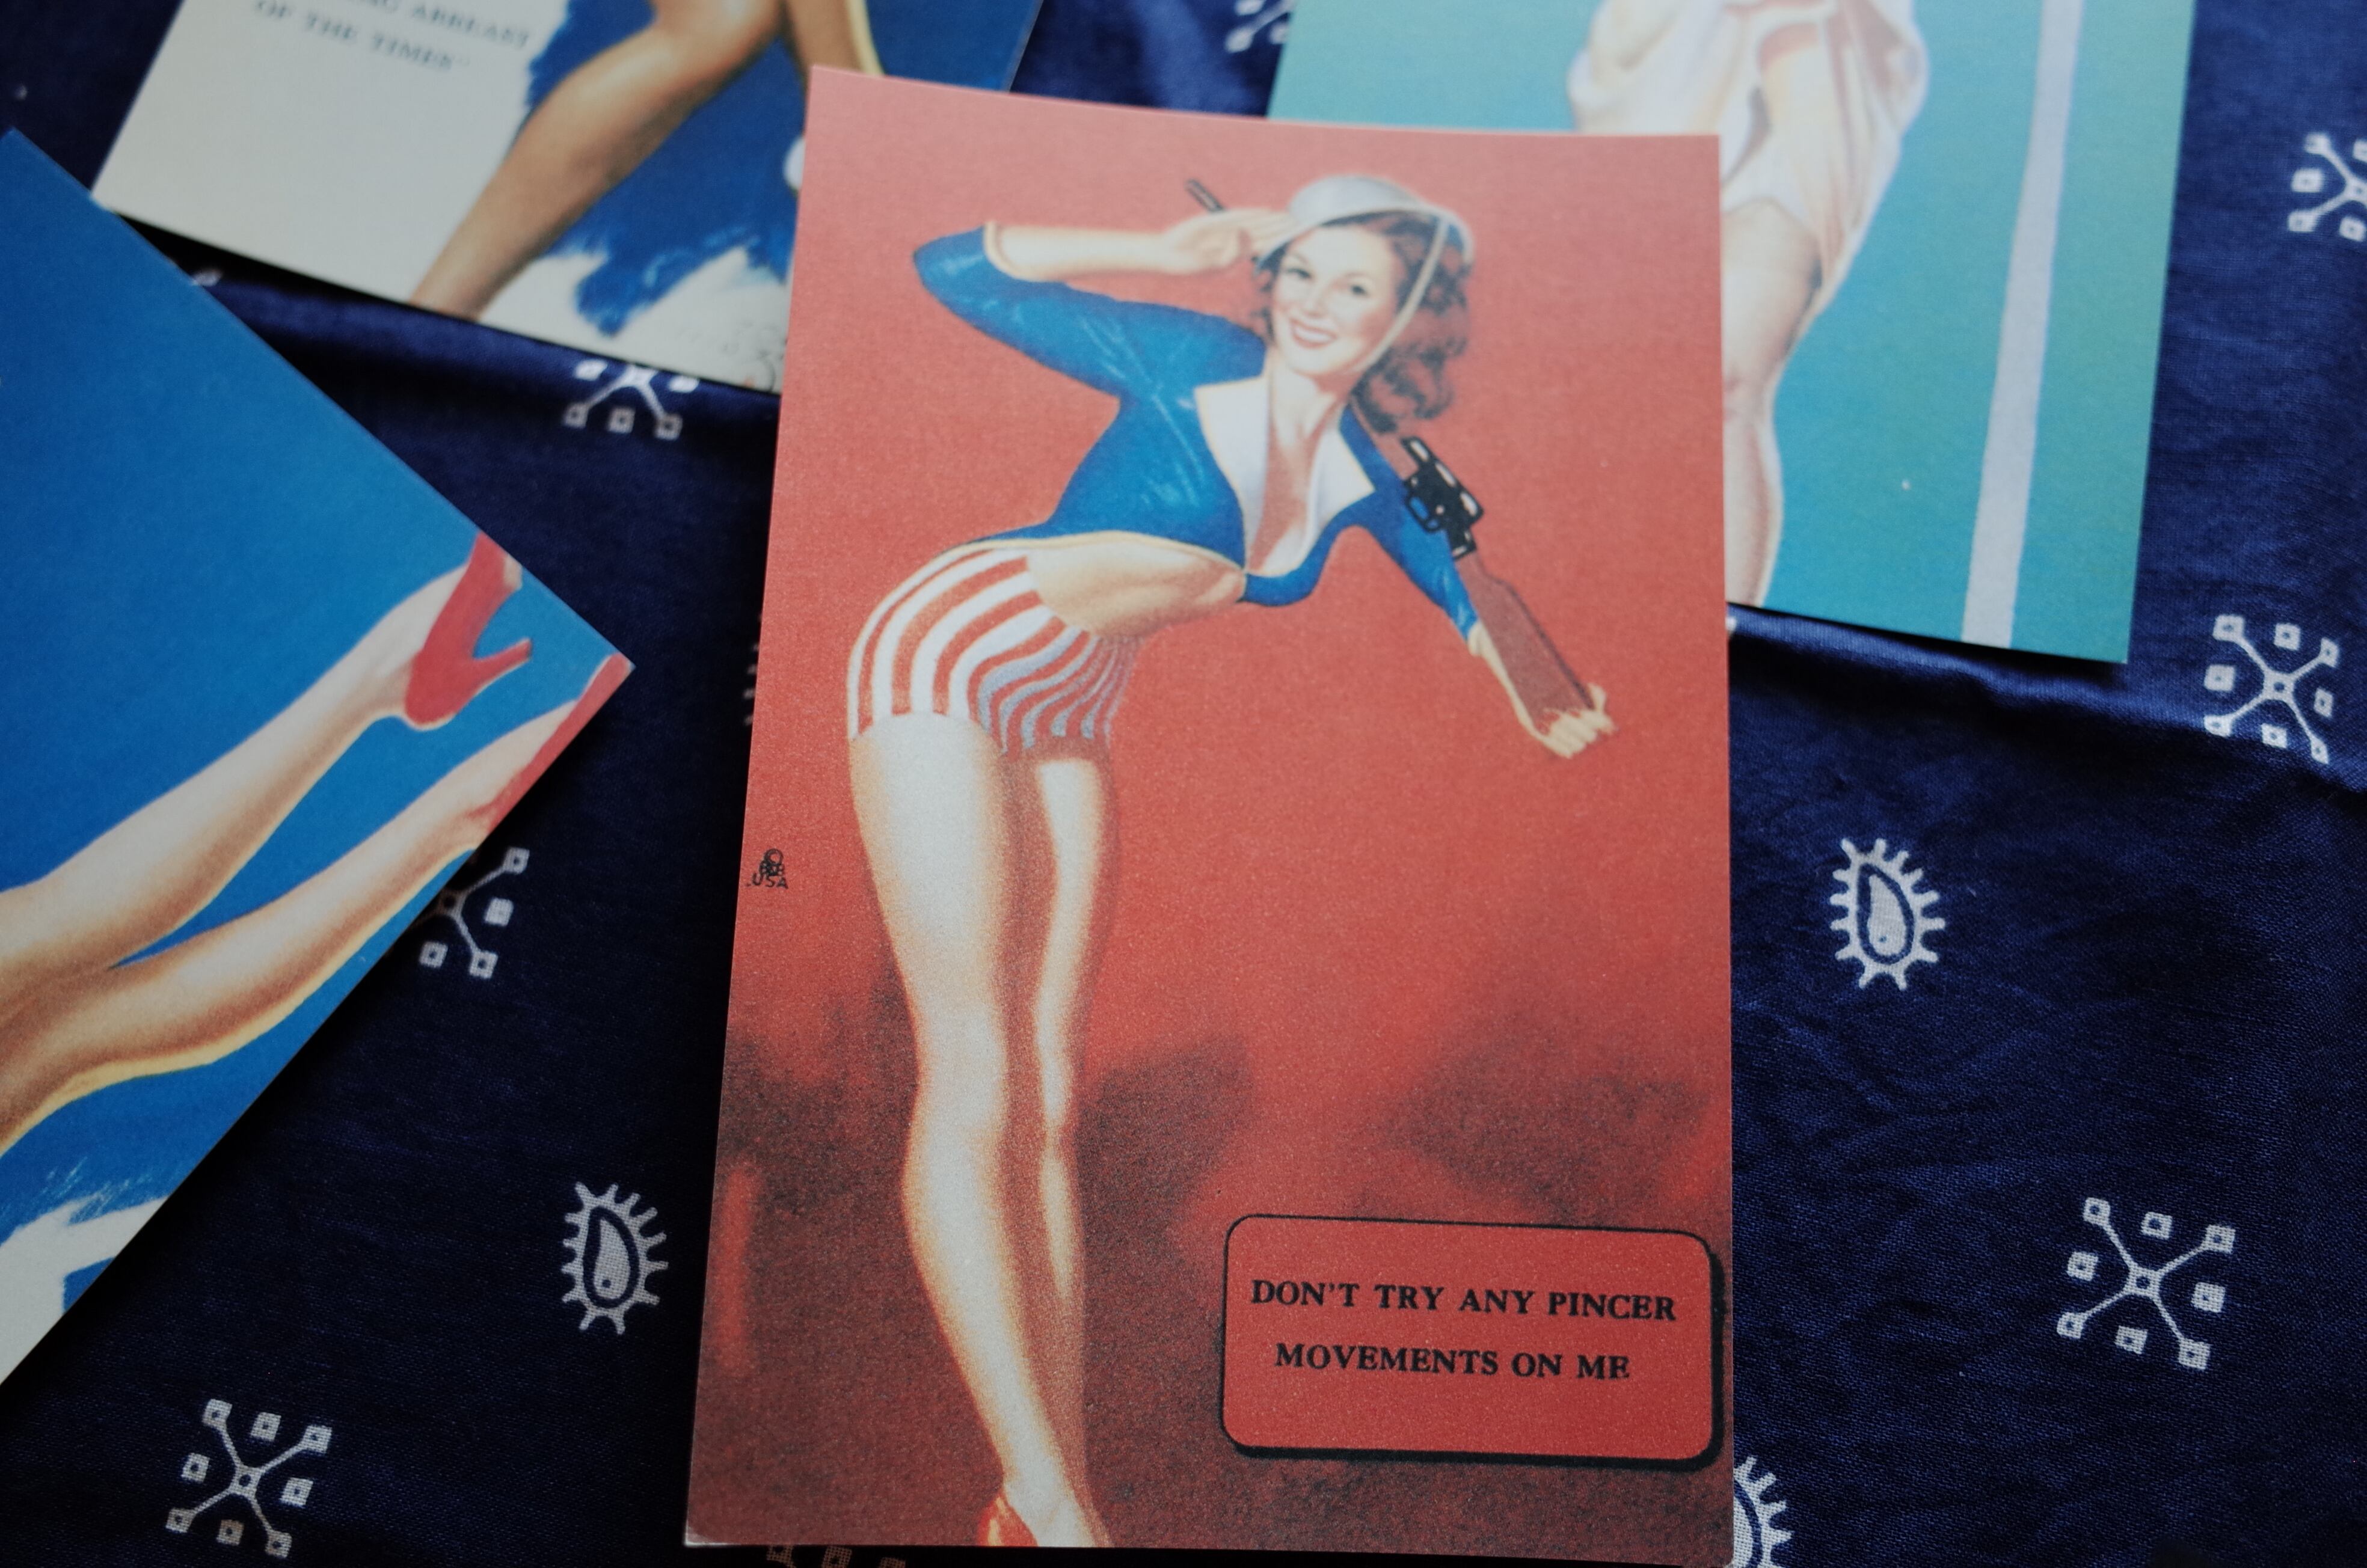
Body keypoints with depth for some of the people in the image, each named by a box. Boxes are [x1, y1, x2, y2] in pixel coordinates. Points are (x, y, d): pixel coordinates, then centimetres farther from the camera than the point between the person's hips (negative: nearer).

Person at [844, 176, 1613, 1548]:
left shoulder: (1356, 472, 3)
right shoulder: (1193, 363, -13)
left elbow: (1438, 562, 24)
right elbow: (953, 270, -11)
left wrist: (1529, 695, 33)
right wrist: (1169, 251, -15)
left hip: (1070, 723, 6)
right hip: (949, 658, -6)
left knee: (1050, 1107, 2)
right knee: (974, 1082, -13)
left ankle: (1058, 1497, 6)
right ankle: (1045, 1507, -9)